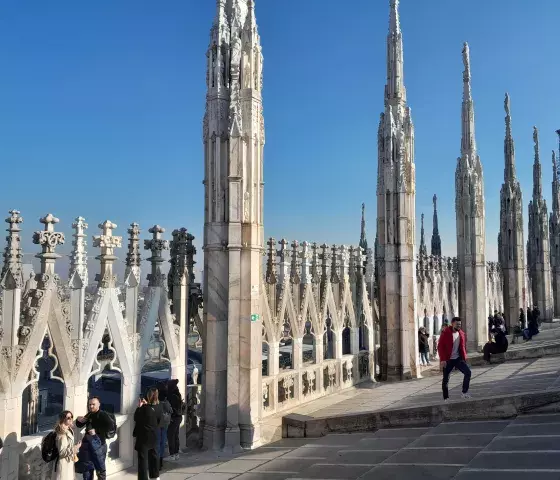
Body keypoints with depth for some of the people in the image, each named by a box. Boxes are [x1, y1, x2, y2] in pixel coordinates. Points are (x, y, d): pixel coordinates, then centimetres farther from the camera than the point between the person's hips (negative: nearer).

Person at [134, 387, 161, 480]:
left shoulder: (145, 408, -20)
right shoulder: (157, 408, -3)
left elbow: (136, 418, -10)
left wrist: (139, 407, -4)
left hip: (144, 436, -6)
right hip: (153, 436, 6)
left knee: (143, 458, 1)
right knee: (154, 456, 18)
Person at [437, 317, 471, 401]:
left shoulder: (462, 334, 6)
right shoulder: (445, 333, -10)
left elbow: (463, 346, 17)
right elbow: (440, 347, -12)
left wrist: (464, 357, 8)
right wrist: (443, 359, -18)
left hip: (458, 359, 4)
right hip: (448, 360, -4)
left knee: (468, 372, -13)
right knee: (445, 379, 2)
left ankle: (465, 392, -2)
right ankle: (446, 398, 13)